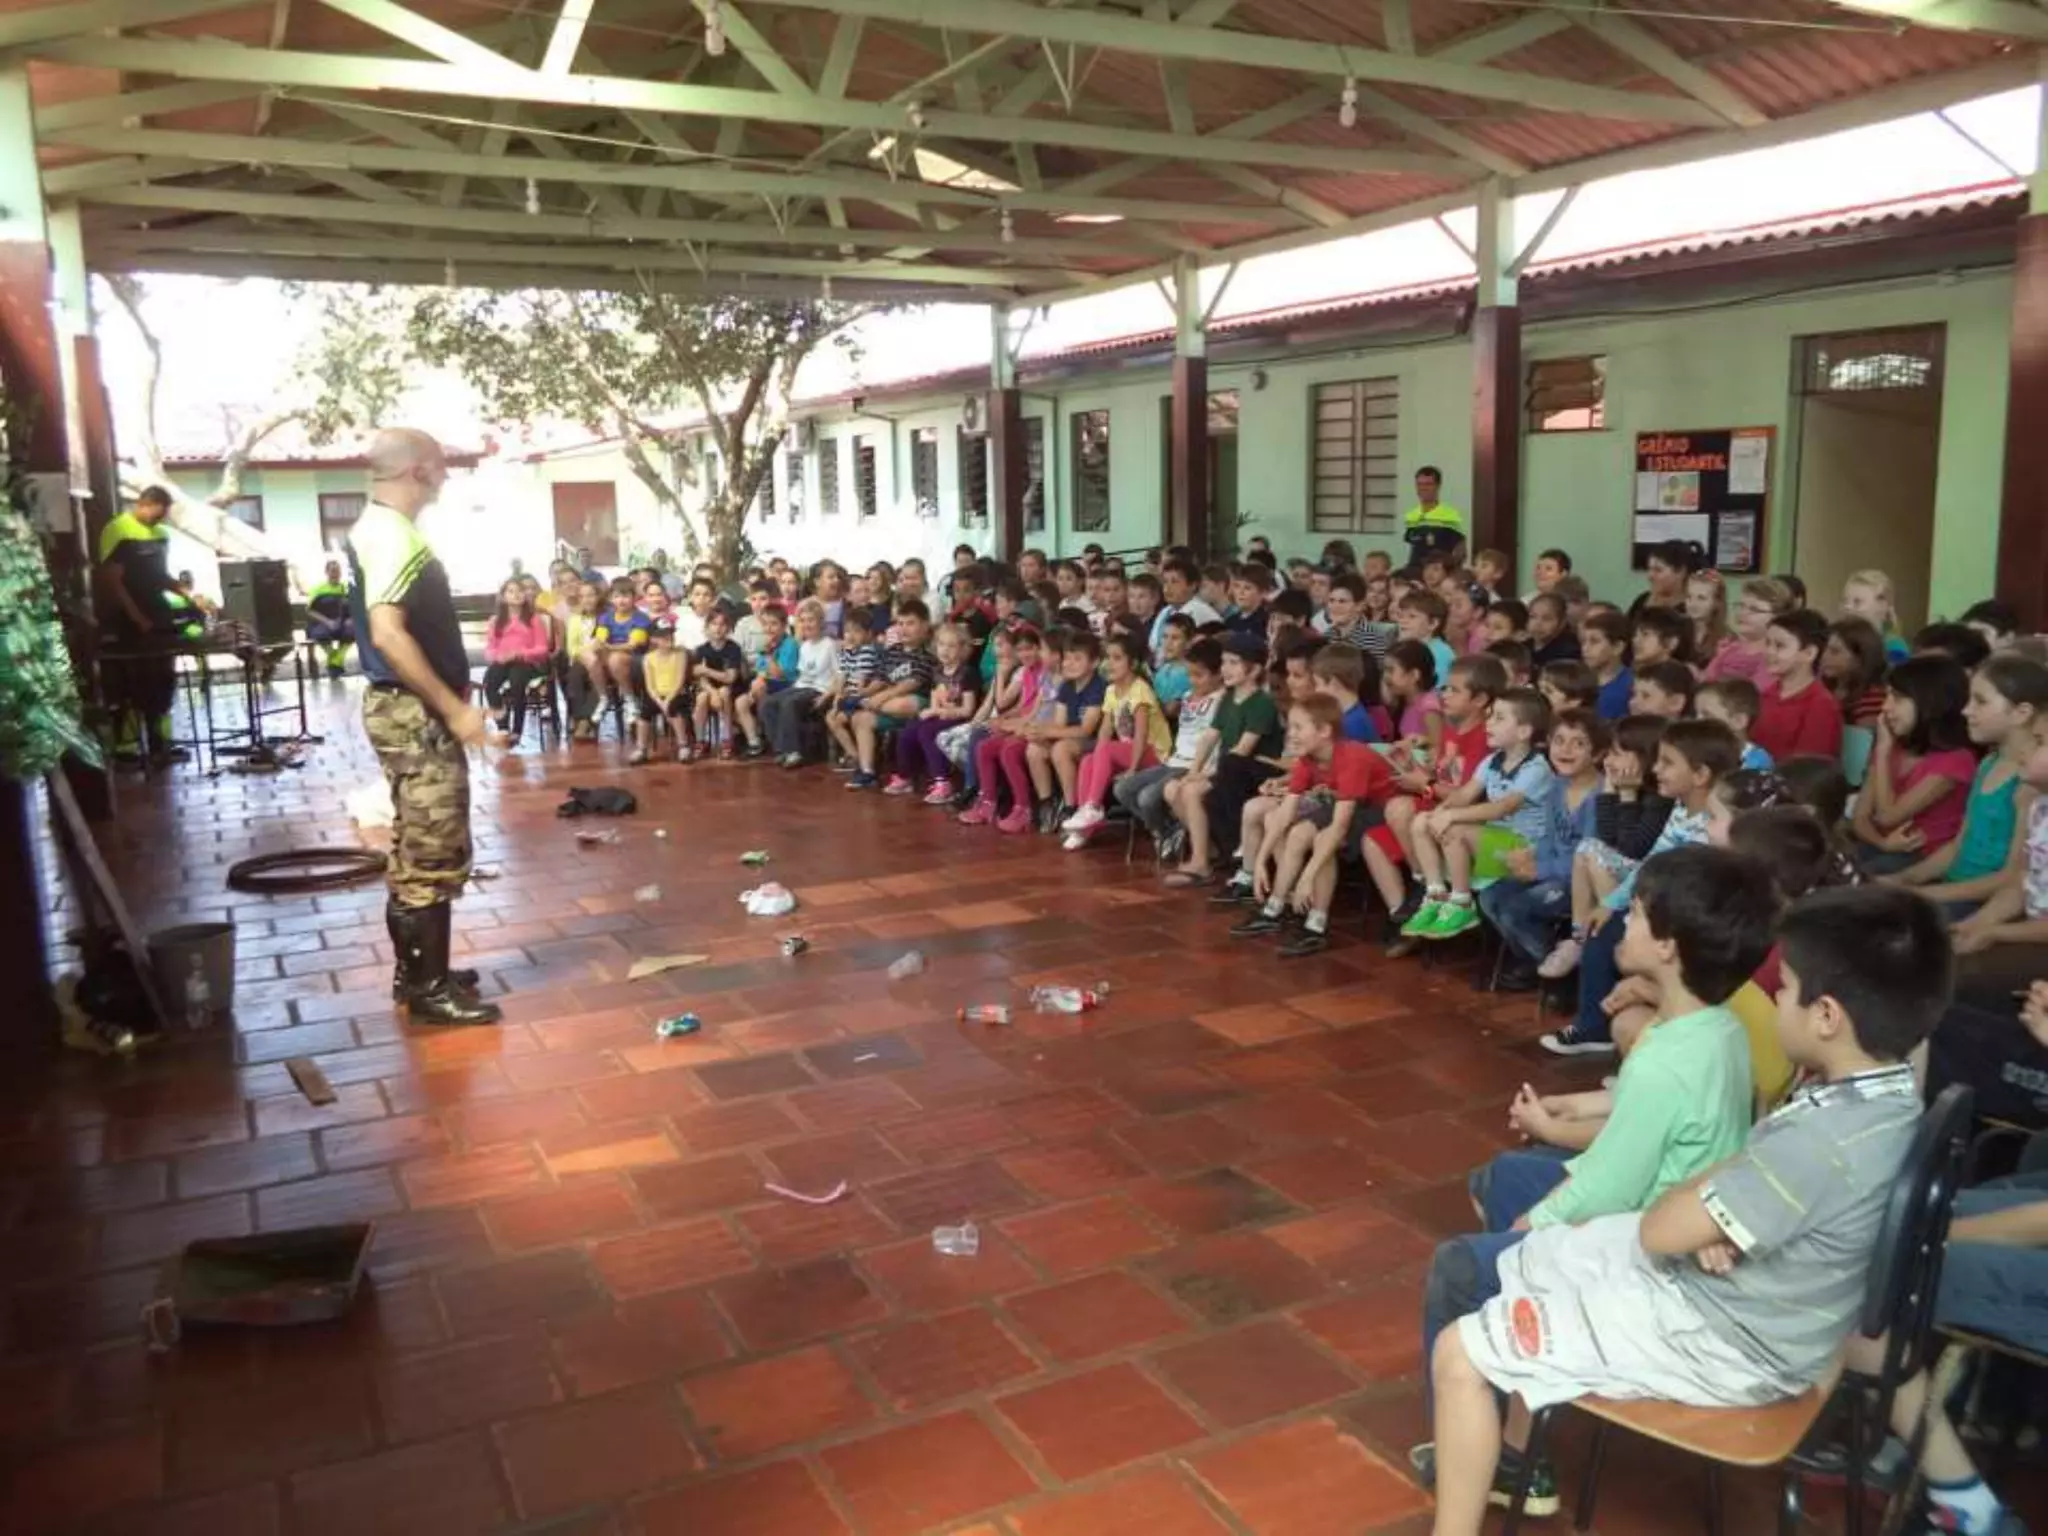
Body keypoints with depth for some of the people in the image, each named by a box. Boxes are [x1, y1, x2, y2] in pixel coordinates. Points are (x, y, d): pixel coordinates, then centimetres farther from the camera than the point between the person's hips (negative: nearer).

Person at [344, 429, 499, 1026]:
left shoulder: (377, 529, 15)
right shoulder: (391, 535, -17)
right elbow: (388, 634, -27)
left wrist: (447, 703, 21)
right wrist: (454, 708, -24)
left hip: (409, 709, 11)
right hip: (417, 715, -11)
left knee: (413, 849, 16)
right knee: (435, 854, -5)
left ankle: (414, 968, 26)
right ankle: (430, 987, 2)